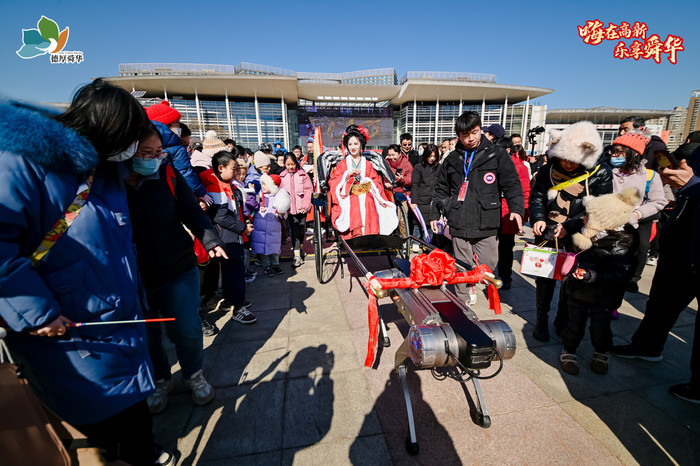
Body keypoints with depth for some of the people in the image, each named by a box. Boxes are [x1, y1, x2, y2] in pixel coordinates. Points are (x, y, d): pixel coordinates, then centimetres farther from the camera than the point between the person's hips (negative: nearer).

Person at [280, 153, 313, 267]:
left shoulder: (302, 174, 0)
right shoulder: (282, 176, 5)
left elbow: (309, 190, -3)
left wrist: (305, 205, -11)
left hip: (301, 207, 0)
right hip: (290, 208, 0)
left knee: (302, 228, 12)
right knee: (294, 229, -4)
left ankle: (300, 248, 37)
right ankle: (297, 255, -3)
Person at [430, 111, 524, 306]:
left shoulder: (497, 154, 4)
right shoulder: (452, 159, 11)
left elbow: (512, 184, 1)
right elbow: (441, 190, 17)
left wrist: (516, 208, -14)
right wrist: (435, 214, 15)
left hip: (486, 224, -1)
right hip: (459, 223, 1)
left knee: (488, 264, 1)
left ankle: (471, 282, 33)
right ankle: (463, 301, 25)